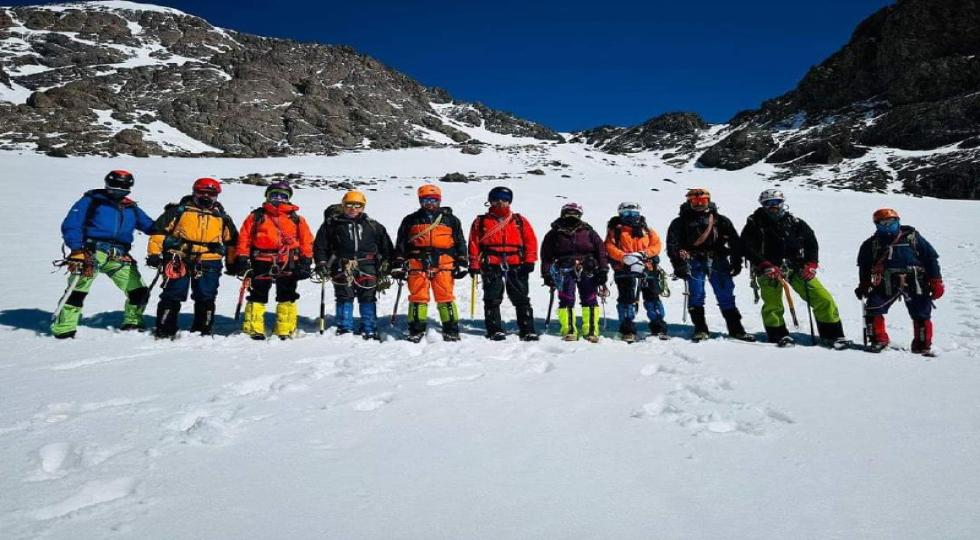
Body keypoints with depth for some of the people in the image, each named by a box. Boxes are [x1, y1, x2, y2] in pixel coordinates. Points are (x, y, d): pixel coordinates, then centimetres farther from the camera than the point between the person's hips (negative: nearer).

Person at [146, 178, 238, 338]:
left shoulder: (222, 217, 16)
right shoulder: (179, 210, 6)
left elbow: (231, 240, 24)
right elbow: (159, 230, 5)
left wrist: (232, 262, 20)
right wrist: (154, 253, -3)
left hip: (209, 262, 2)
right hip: (179, 259, -2)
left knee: (206, 298, 3)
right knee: (173, 295, -2)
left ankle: (203, 331, 15)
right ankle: (165, 330, 9)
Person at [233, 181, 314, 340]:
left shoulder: (297, 219, 9)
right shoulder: (256, 216, 6)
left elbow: (306, 240, 7)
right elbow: (244, 238, 4)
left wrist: (306, 261, 0)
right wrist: (242, 259, -2)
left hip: (288, 265, 1)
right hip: (262, 263, -1)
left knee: (287, 298, 6)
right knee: (258, 296, 4)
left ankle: (285, 331, 14)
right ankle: (254, 329, 10)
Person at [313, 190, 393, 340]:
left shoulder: (372, 225, 11)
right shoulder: (332, 223, 5)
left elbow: (386, 245, 15)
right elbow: (320, 245, 7)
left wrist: (385, 264, 11)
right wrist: (322, 264, 1)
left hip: (367, 267, 1)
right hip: (342, 268, -1)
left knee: (368, 298, 4)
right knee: (344, 298, 1)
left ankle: (369, 331, 13)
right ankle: (345, 330, 12)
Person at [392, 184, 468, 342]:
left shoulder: (451, 220, 14)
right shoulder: (410, 221, 15)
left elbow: (460, 242, 15)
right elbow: (400, 244, 15)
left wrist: (462, 263, 8)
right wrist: (398, 264, 8)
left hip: (443, 265, -1)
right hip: (417, 265, 1)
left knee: (446, 298, -3)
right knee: (418, 298, 0)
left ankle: (451, 330, 4)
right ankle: (416, 330, 8)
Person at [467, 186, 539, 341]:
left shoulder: (520, 221, 12)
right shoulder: (481, 222, 10)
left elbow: (530, 240, 8)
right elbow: (474, 243, 8)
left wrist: (529, 261, -1)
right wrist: (474, 265, 1)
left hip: (516, 266, 1)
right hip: (491, 267, 0)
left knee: (522, 300, 2)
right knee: (492, 300, 1)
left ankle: (527, 330, 7)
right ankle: (495, 330, 10)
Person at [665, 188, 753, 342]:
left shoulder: (720, 220, 15)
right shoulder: (681, 222, 10)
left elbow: (734, 241, 14)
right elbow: (672, 245, 3)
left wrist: (736, 262, 5)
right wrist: (679, 264, -6)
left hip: (717, 261, 1)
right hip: (694, 262, -1)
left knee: (726, 294, 0)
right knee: (696, 295, -9)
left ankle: (736, 329, 6)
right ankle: (700, 329, -2)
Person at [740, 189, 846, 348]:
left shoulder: (794, 222, 10)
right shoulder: (755, 223, 1)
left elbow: (811, 242, 15)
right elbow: (747, 248, -8)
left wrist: (811, 264, 1)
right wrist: (765, 266, -18)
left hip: (797, 268, 3)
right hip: (769, 269, -2)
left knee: (823, 298, -2)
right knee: (772, 305, -11)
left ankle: (832, 335, 9)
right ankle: (779, 336, 10)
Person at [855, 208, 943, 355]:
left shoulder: (912, 237, 0)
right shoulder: (871, 244, 5)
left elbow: (931, 258, 2)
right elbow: (864, 266, 15)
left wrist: (936, 282, -1)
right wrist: (863, 285, 10)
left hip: (914, 284, -1)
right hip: (886, 284, 1)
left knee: (922, 315, 3)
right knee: (872, 310, -9)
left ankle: (923, 345, 20)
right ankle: (878, 340, 8)